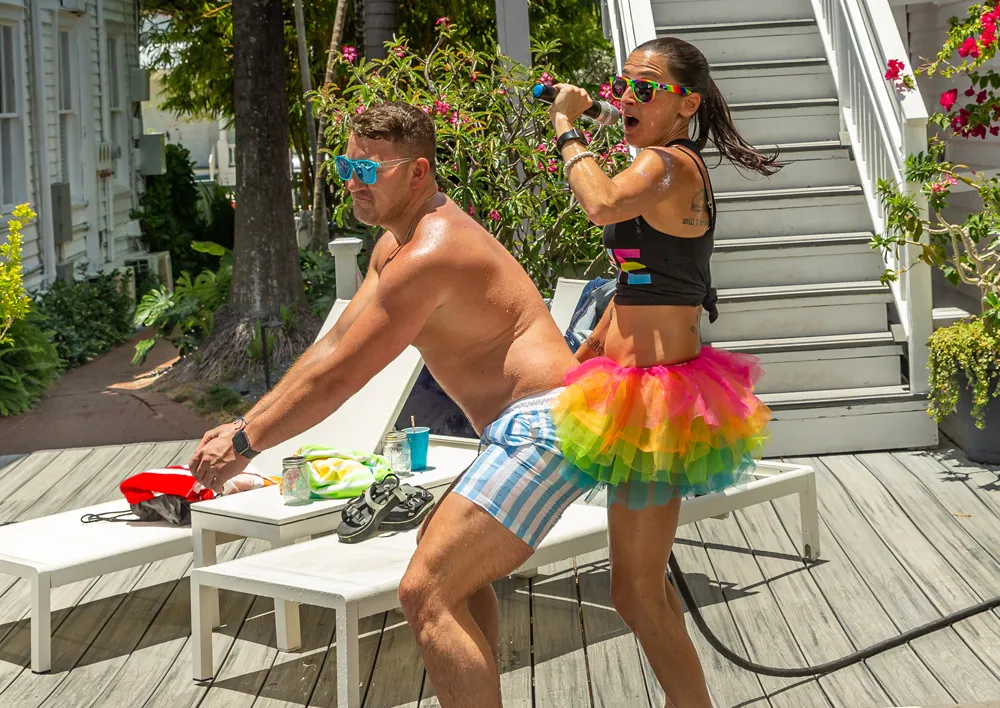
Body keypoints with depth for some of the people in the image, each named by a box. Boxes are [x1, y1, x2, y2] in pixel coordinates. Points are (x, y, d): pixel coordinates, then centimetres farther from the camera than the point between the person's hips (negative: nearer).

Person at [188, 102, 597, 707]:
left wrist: (246, 442, -5)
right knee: (456, 567, 28)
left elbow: (337, 378, -15)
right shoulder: (395, 244, 17)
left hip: (543, 428, -11)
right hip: (535, 428, 11)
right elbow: (331, 347, 19)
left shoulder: (429, 254, -17)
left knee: (427, 593, -16)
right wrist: (247, 423, 15)